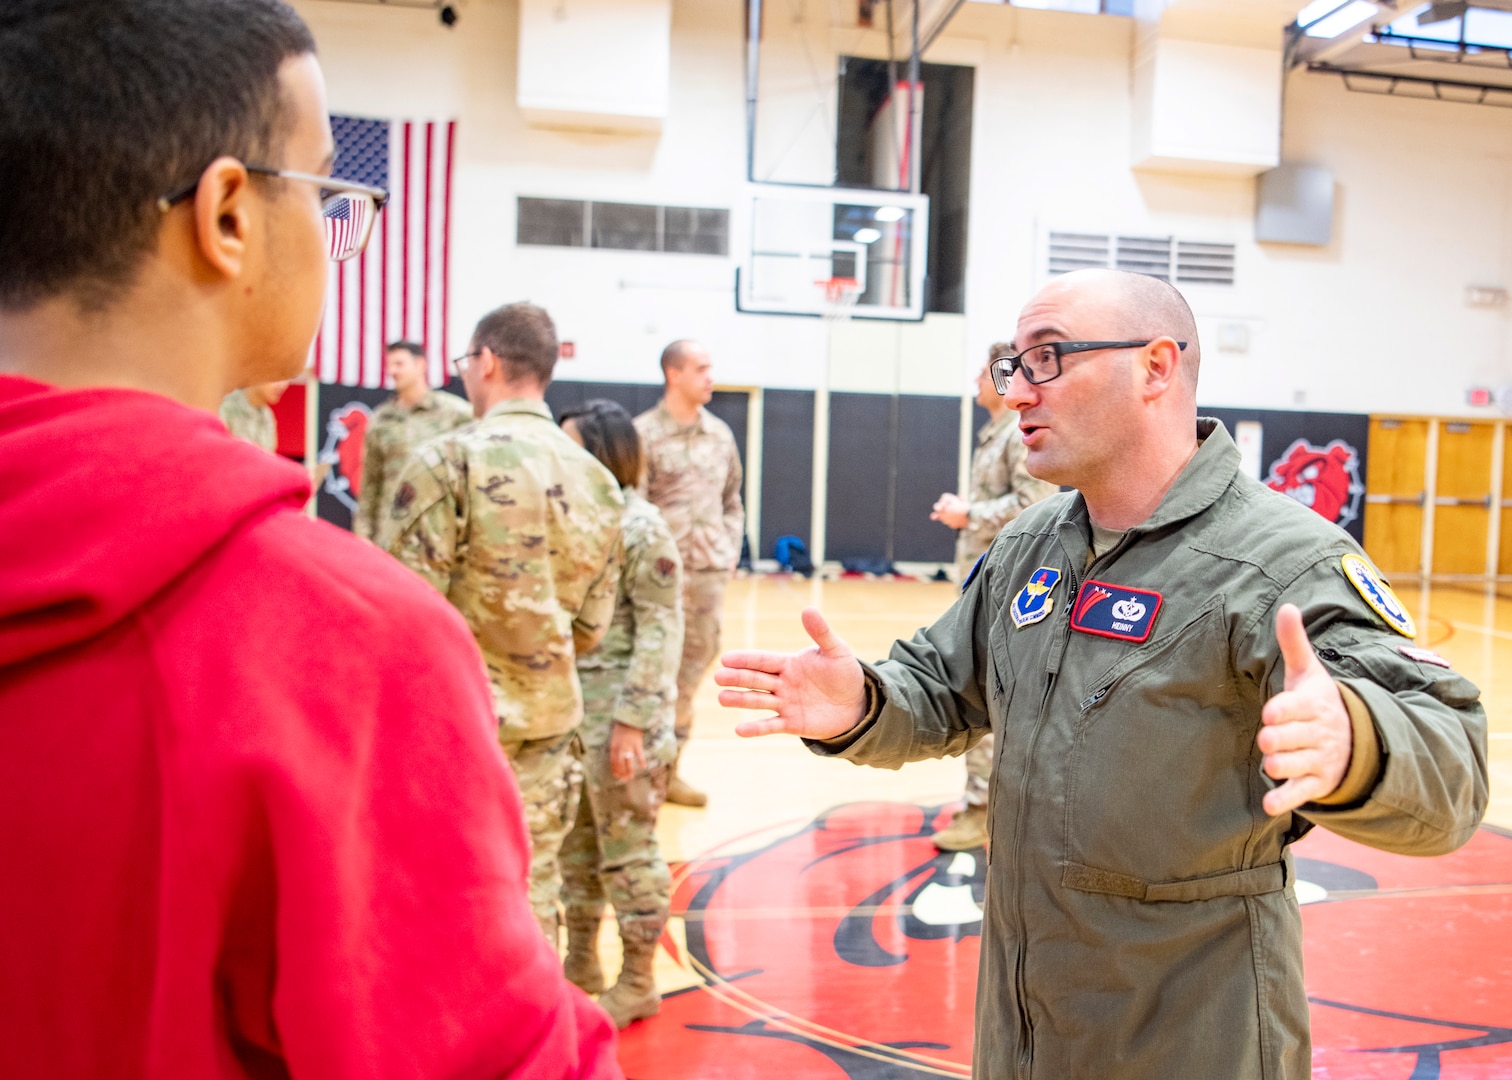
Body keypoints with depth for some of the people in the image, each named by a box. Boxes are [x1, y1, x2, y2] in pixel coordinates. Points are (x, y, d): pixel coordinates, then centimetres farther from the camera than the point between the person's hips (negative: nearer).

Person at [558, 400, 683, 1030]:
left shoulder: (641, 528, -13)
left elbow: (660, 631, -15)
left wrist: (632, 718, -19)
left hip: (618, 715, -8)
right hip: (571, 707, 8)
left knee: (627, 848, 4)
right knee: (576, 842, 18)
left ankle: (637, 982, 19)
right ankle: (580, 962, 34)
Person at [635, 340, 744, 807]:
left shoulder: (720, 433, 12)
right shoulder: (645, 433, -7)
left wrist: (731, 552, 9)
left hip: (710, 574, 6)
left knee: (693, 665, 11)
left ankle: (669, 767, 25)